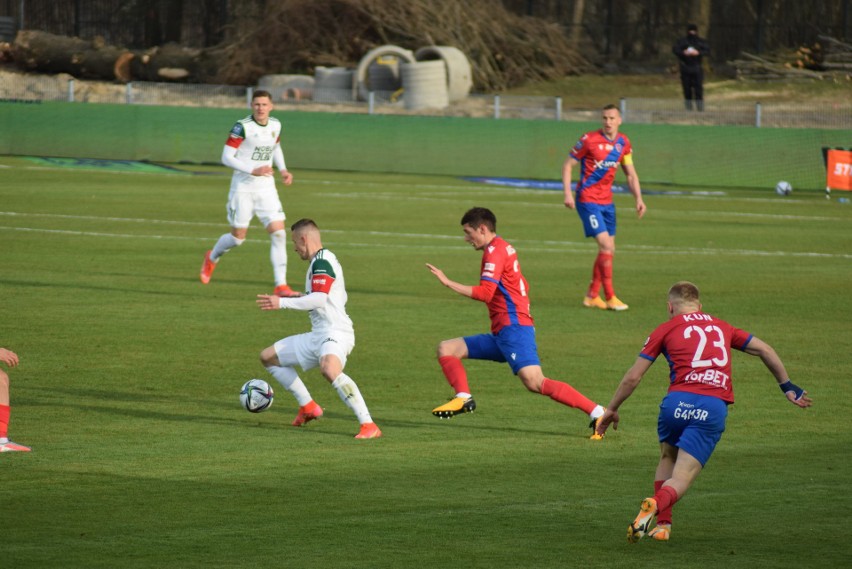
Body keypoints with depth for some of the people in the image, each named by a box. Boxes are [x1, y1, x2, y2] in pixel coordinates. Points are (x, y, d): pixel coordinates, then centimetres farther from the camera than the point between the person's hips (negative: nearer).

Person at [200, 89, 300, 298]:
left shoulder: (275, 125, 3)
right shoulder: (242, 127, -15)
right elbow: (226, 157, -15)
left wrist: (282, 169, 7)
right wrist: (253, 170, -25)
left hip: (266, 188, 4)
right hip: (243, 188, -4)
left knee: (279, 234, -9)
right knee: (238, 237, 4)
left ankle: (280, 285, -7)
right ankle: (212, 258, 38)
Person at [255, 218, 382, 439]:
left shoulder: (322, 261, -13)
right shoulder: (320, 261, 18)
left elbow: (319, 299, -26)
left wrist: (282, 303, -25)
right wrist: (297, 297, 37)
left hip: (335, 333, -11)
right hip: (317, 336, 11)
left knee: (329, 369, -41)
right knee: (268, 357, 18)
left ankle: (369, 425, -41)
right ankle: (308, 407, 22)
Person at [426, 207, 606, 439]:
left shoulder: (495, 250, -9)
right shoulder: (504, 248, 21)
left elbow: (485, 293, -21)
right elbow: (523, 288, 29)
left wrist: (447, 282, -17)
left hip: (513, 330, -11)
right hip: (502, 334, 11)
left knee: (535, 383, -25)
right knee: (446, 349, 10)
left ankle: (596, 412, -26)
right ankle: (463, 397, -9)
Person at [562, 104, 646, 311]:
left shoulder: (623, 143, 5)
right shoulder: (589, 139, -11)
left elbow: (630, 174, 13)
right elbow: (568, 165, -5)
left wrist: (638, 198, 1)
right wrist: (568, 193, -15)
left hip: (607, 201, 7)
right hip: (588, 199, -7)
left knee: (608, 250, 8)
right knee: (606, 245, -15)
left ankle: (592, 296, 20)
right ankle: (610, 298, -10)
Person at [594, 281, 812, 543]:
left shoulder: (666, 329, 14)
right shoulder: (721, 327, 23)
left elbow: (633, 377, 12)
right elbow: (764, 350, 26)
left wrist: (612, 409, 23)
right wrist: (788, 386, 37)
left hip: (678, 401, -1)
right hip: (714, 408, 1)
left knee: (667, 459, 28)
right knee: (681, 478, 0)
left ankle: (662, 524, 17)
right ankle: (656, 504, -33)